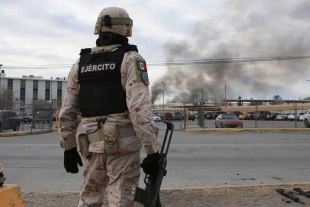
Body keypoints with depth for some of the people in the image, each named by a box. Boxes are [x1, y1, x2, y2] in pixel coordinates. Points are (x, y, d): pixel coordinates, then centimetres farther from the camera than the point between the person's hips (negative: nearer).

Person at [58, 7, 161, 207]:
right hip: (123, 144, -4)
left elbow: (67, 111, 10)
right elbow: (140, 108, -18)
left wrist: (69, 147, 19)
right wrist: (153, 150, -15)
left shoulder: (80, 63, 11)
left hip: (93, 144, 5)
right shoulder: (131, 59, -5)